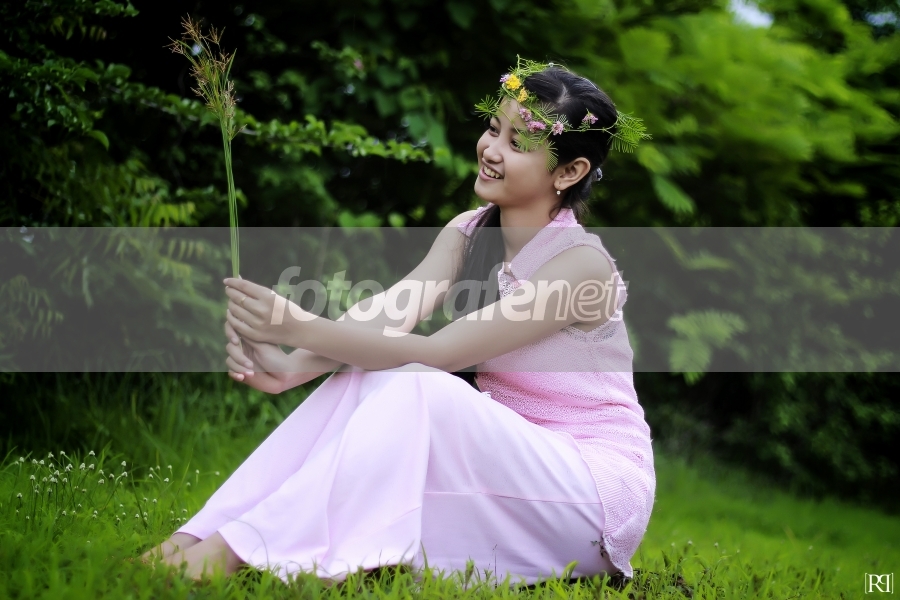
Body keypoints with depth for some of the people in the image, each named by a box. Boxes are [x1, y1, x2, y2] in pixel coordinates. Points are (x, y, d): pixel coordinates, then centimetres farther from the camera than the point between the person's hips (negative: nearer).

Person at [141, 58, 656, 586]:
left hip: (596, 480, -7)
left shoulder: (581, 264, -18)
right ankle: (202, 534, -18)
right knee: (366, 376, -15)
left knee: (422, 392, -30)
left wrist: (299, 327, -31)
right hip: (507, 460, 7)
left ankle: (231, 551, -29)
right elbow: (388, 314, -13)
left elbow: (436, 353, -24)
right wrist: (290, 368, -30)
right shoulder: (468, 234, 5)